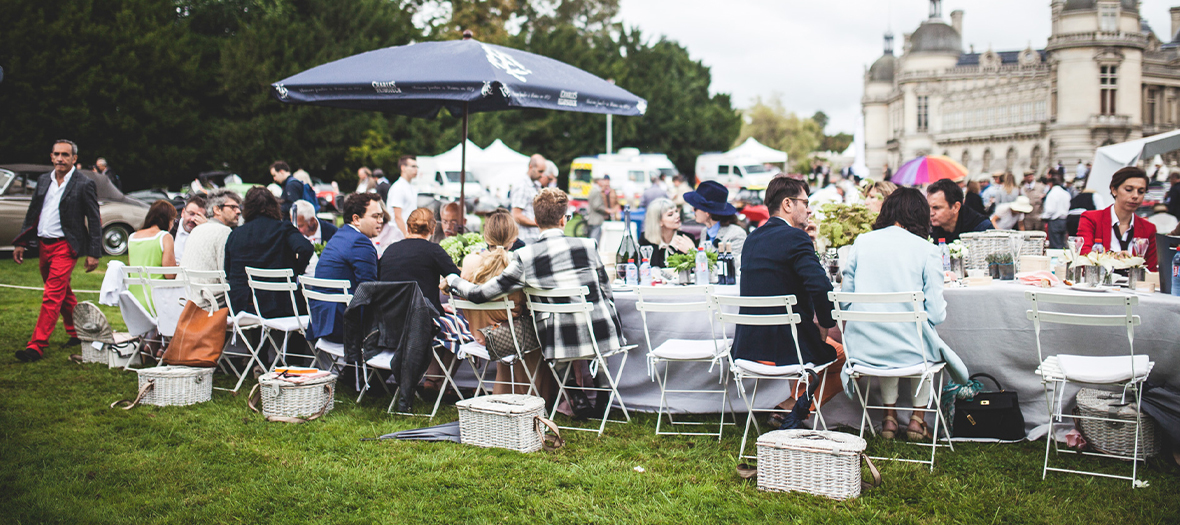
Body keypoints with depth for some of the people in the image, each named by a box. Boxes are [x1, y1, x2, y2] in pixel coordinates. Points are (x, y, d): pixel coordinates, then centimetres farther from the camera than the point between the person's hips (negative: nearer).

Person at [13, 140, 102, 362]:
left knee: (52, 296, -11)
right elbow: (32, 213, 18)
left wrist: (93, 253, -10)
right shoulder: (43, 180, 11)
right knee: (63, 294, 17)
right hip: (44, 244, 7)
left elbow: (94, 221, -6)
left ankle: (36, 345, -11)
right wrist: (21, 242, 14)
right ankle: (78, 333, 32)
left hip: (65, 246, -7)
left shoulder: (84, 185, -7)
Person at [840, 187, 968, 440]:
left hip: (862, 347, 2)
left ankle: (889, 415, 33)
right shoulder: (927, 250, -5)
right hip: (908, 349, -2)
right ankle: (917, 417, 31)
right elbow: (936, 314, -6)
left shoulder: (862, 242, 2)